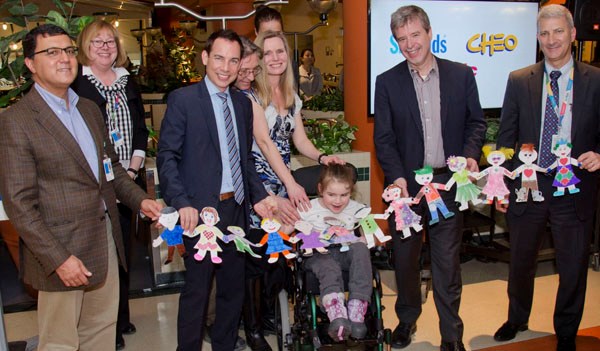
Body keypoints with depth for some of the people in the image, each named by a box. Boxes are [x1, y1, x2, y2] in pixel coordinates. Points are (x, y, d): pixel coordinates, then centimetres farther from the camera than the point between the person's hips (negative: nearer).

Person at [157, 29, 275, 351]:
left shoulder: (243, 103, 11)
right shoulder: (182, 99, -6)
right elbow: (166, 156, -10)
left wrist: (257, 195, 6)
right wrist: (182, 203, -19)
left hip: (236, 208, 6)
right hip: (201, 211, -6)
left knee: (233, 288, 16)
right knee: (196, 291, 5)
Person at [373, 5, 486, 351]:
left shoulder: (461, 74, 3)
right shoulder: (387, 82, 1)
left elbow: (476, 122, 8)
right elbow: (383, 138, -1)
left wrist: (471, 154, -10)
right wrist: (396, 177, -14)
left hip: (449, 183, 0)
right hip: (407, 184, 1)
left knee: (448, 261, 7)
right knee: (405, 257, 14)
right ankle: (407, 319, 36)